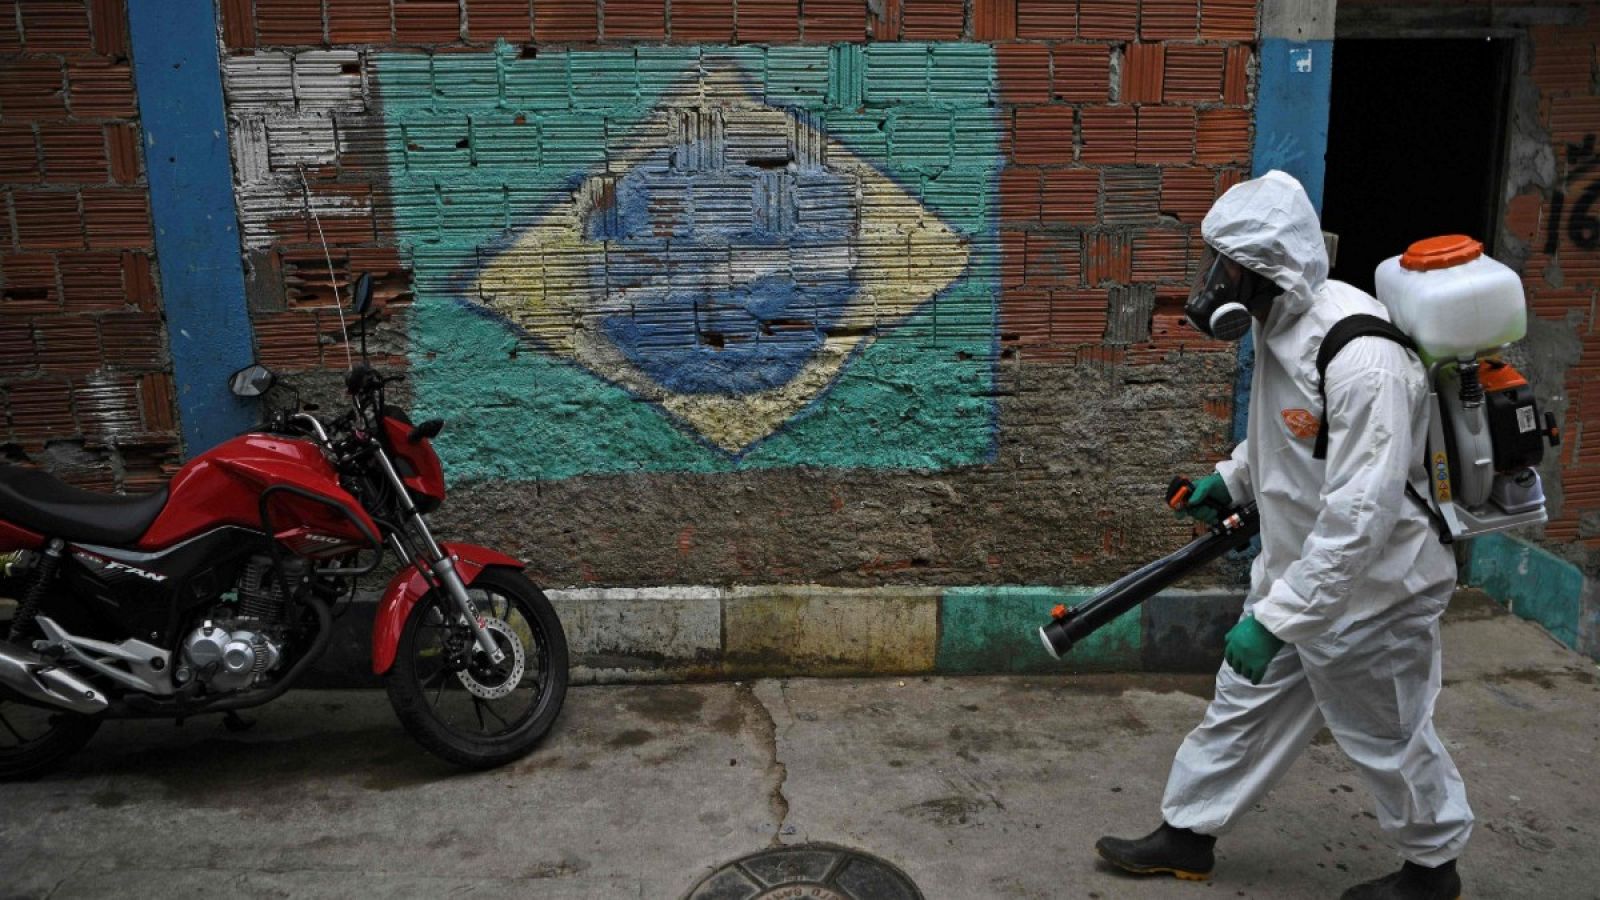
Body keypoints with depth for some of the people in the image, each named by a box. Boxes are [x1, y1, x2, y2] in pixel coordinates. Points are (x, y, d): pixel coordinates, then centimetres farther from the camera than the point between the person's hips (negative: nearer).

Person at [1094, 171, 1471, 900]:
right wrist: (1232, 477, 9)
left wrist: (1276, 618, -32)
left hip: (1368, 588, -8)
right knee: (1241, 707, 17)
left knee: (1387, 737, 13)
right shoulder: (1283, 326, -2)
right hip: (1297, 570, 9)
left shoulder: (1361, 356, -31)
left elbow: (1360, 516, -33)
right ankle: (1186, 837, 33)